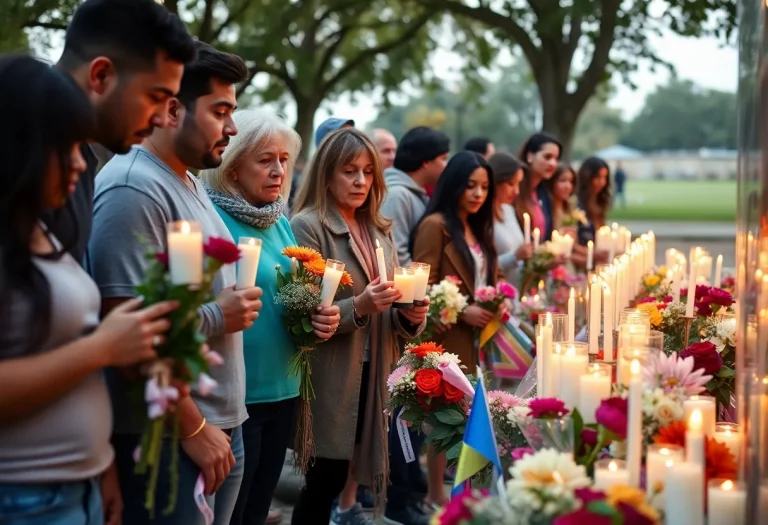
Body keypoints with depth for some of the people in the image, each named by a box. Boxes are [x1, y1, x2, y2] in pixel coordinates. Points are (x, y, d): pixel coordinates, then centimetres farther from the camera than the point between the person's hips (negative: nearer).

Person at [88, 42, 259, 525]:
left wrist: (236, 304, 3)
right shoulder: (134, 189, -17)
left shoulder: (191, 183, 13)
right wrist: (194, 429, -17)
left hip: (222, 426, 9)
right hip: (170, 438, -9)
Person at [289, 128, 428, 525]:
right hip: (329, 378, -6)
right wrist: (359, 306, -28)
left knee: (352, 471, 11)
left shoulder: (379, 230, 13)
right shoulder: (307, 226, -9)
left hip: (372, 376, 6)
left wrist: (410, 315, -6)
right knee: (326, 479, -1)